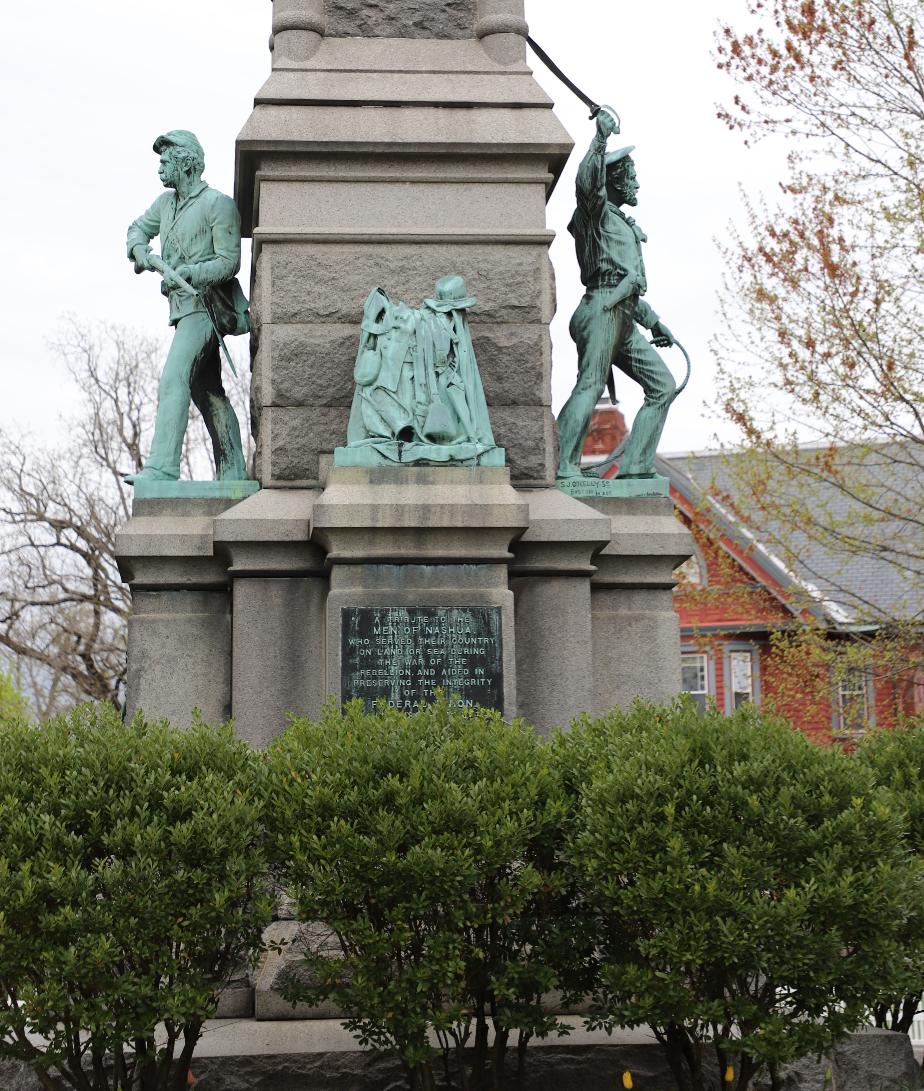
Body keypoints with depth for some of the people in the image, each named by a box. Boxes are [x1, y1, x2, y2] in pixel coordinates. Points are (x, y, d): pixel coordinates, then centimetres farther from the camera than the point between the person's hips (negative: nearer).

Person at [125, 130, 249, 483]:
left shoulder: (218, 204, -9)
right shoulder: (166, 202, 15)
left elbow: (229, 262, -14)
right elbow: (139, 227, 30)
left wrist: (187, 274, -27)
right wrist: (139, 248, 7)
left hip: (205, 305, -9)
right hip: (184, 308, 9)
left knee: (173, 381, -21)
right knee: (208, 391, 10)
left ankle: (162, 467, -27)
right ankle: (233, 474, 15)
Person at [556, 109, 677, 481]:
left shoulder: (623, 224, 31)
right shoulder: (596, 212, 4)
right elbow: (587, 181, -21)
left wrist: (653, 321, 32)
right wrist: (600, 138, -28)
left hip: (625, 320, 10)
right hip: (603, 310, -10)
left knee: (662, 386, 6)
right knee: (590, 386, -19)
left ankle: (634, 466, 1)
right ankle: (564, 467, -26)